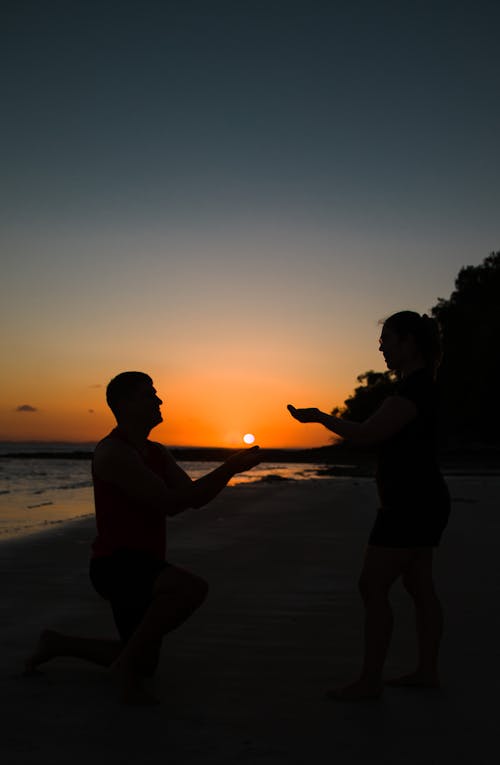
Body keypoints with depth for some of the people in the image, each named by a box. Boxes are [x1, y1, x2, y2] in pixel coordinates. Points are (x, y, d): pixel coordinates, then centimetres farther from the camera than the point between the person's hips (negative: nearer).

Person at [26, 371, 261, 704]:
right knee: (192, 587, -35)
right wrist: (228, 470, -18)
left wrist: (230, 467, -4)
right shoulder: (113, 451, -15)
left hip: (143, 567, 10)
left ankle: (57, 643, 32)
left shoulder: (157, 453, 14)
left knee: (144, 664, 17)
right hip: (116, 564, -9)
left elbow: (195, 498, 10)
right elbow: (169, 503, -22)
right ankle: (127, 665, -16)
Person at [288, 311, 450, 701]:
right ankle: (428, 672, 21)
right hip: (425, 501, 11)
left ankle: (370, 680, 0)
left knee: (373, 587, -6)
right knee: (420, 586, 14)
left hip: (410, 503, -11)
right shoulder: (421, 385, 14)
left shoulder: (413, 388, -19)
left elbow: (366, 434, -21)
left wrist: (319, 416, -10)